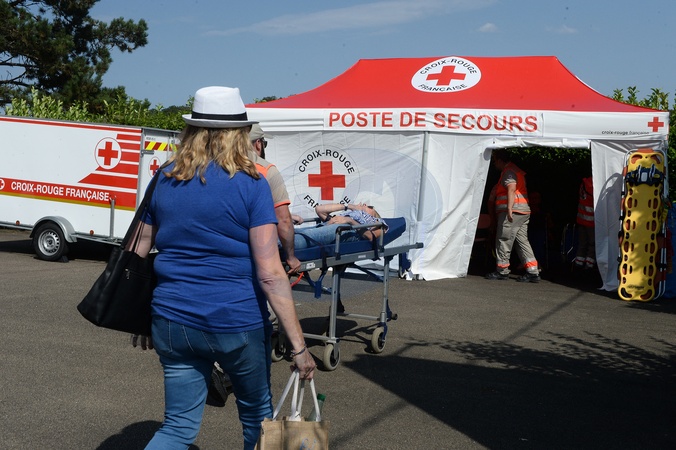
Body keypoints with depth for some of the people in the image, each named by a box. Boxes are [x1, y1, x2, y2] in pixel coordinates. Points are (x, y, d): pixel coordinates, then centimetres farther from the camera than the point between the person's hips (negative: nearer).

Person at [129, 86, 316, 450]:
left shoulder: (164, 180, 5)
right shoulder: (250, 185, -10)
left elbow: (138, 255, 11)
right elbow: (270, 274, -16)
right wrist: (298, 346, -12)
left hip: (173, 323, 4)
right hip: (236, 324, -4)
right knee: (257, 416, 20)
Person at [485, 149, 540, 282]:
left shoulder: (508, 171, -8)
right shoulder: (516, 170, 23)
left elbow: (511, 189, -22)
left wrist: (509, 209, -31)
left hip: (513, 211, -10)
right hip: (524, 212, 10)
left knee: (504, 241, -2)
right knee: (522, 241, 7)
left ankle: (502, 270, 5)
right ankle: (533, 272, 2)